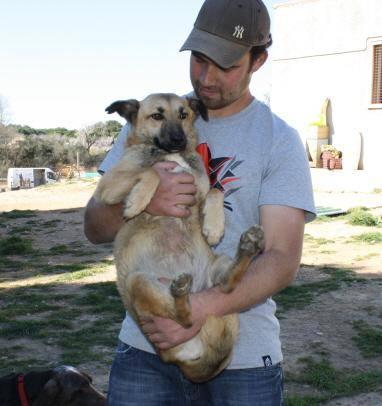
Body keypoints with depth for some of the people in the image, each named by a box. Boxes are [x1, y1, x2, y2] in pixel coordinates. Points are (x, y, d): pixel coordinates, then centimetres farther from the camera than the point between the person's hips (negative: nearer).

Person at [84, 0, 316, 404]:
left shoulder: (280, 140, -5)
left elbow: (283, 258, -12)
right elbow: (95, 228, 1)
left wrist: (202, 306, -26)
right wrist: (141, 201, -20)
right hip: (145, 344, 2)